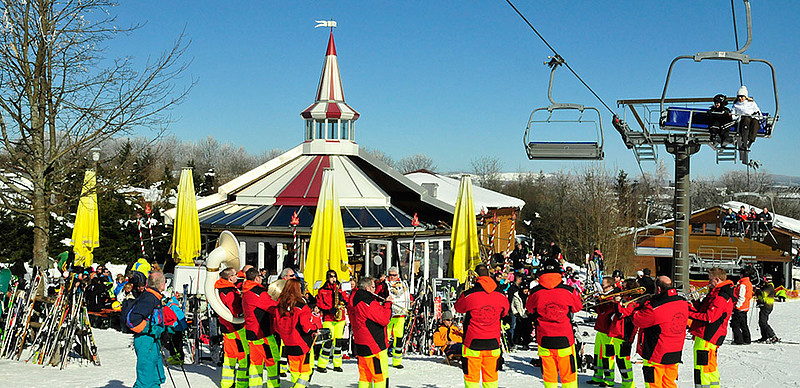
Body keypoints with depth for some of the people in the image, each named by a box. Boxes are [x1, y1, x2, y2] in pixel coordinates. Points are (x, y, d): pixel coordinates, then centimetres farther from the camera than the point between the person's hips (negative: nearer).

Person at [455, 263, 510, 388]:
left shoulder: (468, 295, -12)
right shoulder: (500, 296, -3)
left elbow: (458, 308, 8)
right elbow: (505, 312, 15)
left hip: (472, 342, -3)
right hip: (493, 343, 3)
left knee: (471, 376, 6)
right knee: (491, 375, 13)